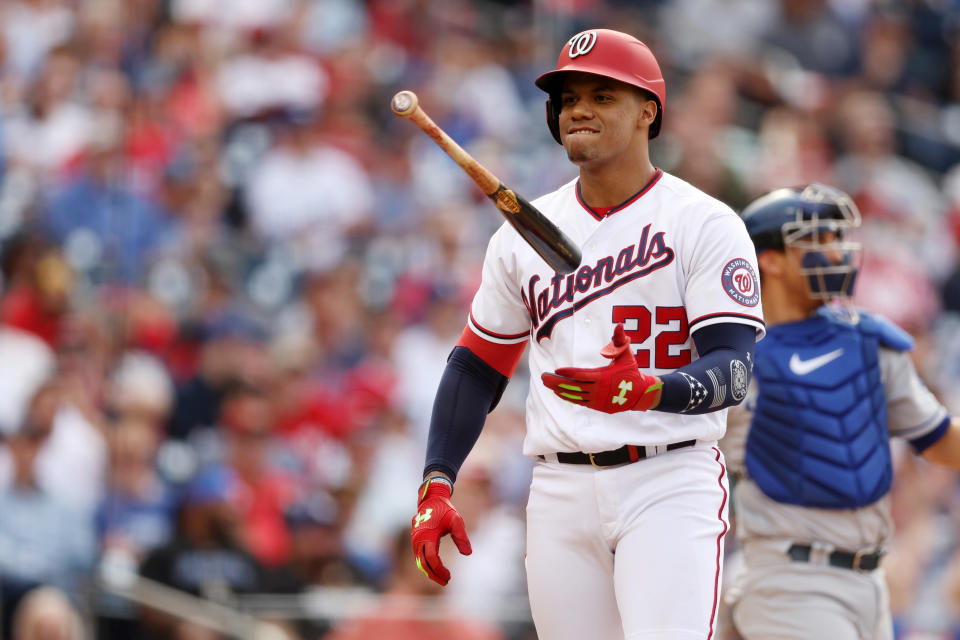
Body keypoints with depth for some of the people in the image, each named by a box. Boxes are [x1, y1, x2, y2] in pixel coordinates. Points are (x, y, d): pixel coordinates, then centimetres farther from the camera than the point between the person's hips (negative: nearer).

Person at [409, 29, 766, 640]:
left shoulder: (705, 224, -2)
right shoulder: (522, 234, 12)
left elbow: (733, 371, -12)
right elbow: (477, 367, 18)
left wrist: (644, 389, -32)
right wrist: (436, 486, 6)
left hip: (670, 482, -4)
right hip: (561, 493, 4)